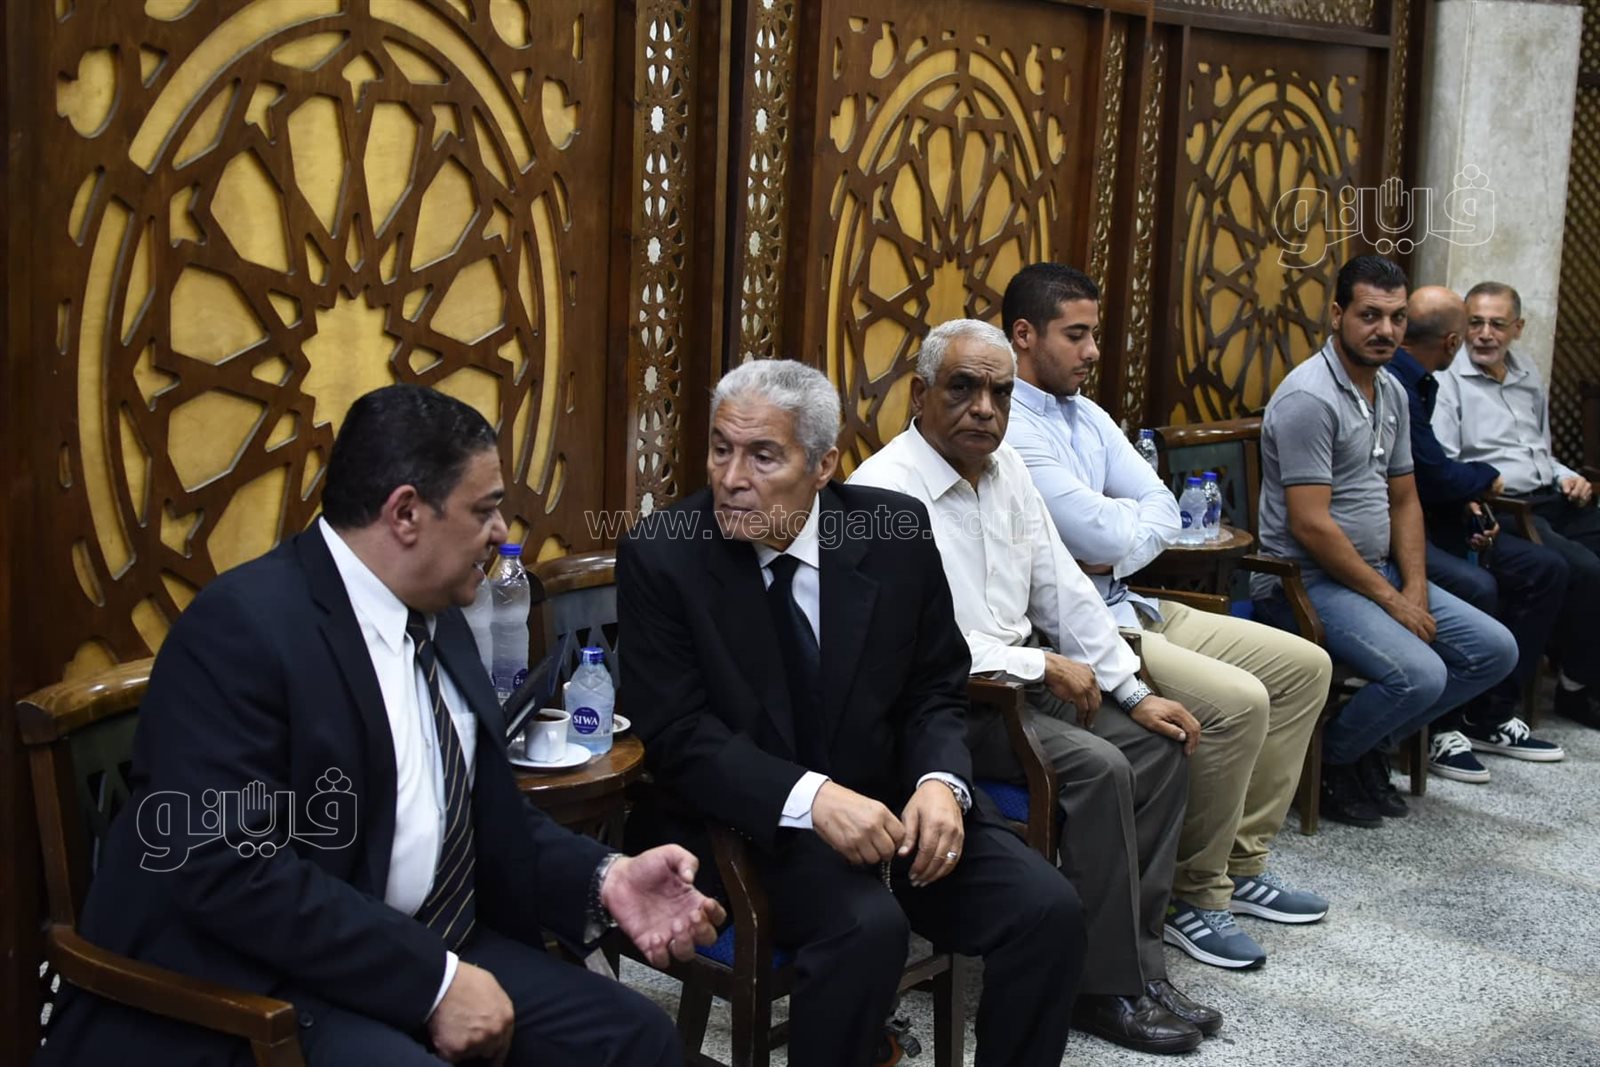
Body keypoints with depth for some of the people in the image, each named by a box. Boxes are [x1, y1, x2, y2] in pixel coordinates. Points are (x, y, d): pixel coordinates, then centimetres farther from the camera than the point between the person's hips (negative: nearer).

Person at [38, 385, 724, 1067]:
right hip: (261, 989, -8)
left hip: (431, 946, 8)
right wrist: (431, 979, -23)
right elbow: (229, 868, -25)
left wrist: (603, 877, -4)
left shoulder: (437, 618, 9)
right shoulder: (242, 626, -17)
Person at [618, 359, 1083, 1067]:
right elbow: (679, 735, -13)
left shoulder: (895, 530, -2)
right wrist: (811, 798, -28)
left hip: (894, 798, 4)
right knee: (867, 926, -31)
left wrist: (940, 783, -15)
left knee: (1048, 910, -15)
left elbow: (936, 689, 6)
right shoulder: (660, 555, -10)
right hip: (756, 818, -3)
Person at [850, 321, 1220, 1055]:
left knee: (1158, 744, -3)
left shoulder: (1004, 466, 6)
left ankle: (1138, 959, 2)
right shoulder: (883, 492, -19)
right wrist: (1047, 665, -19)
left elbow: (1063, 590, 10)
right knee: (1097, 768, -23)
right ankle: (1108, 988, -8)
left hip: (1017, 679, 9)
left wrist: (1134, 692, 3)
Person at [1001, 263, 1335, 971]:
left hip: (1128, 605, 10)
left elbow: (1164, 514, 8)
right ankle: (1194, 897, -7)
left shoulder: (1086, 414, 14)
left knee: (1303, 666, 6)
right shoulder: (1009, 428, -16)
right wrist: (1133, 516, 1)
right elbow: (1102, 535, -21)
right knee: (1236, 700, -26)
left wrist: (1112, 547, -11)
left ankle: (1242, 861, 13)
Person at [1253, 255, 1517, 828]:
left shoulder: (1392, 392, 11)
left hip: (1377, 570, 9)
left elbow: (1403, 501, 15)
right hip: (1307, 581, -9)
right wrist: (1390, 600, -16)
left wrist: (1415, 589, -1)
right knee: (1419, 674, -27)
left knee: (1494, 650, 3)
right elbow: (1310, 526, -22)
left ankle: (1371, 746, 13)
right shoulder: (1308, 397, -18)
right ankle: (1324, 762, 0)